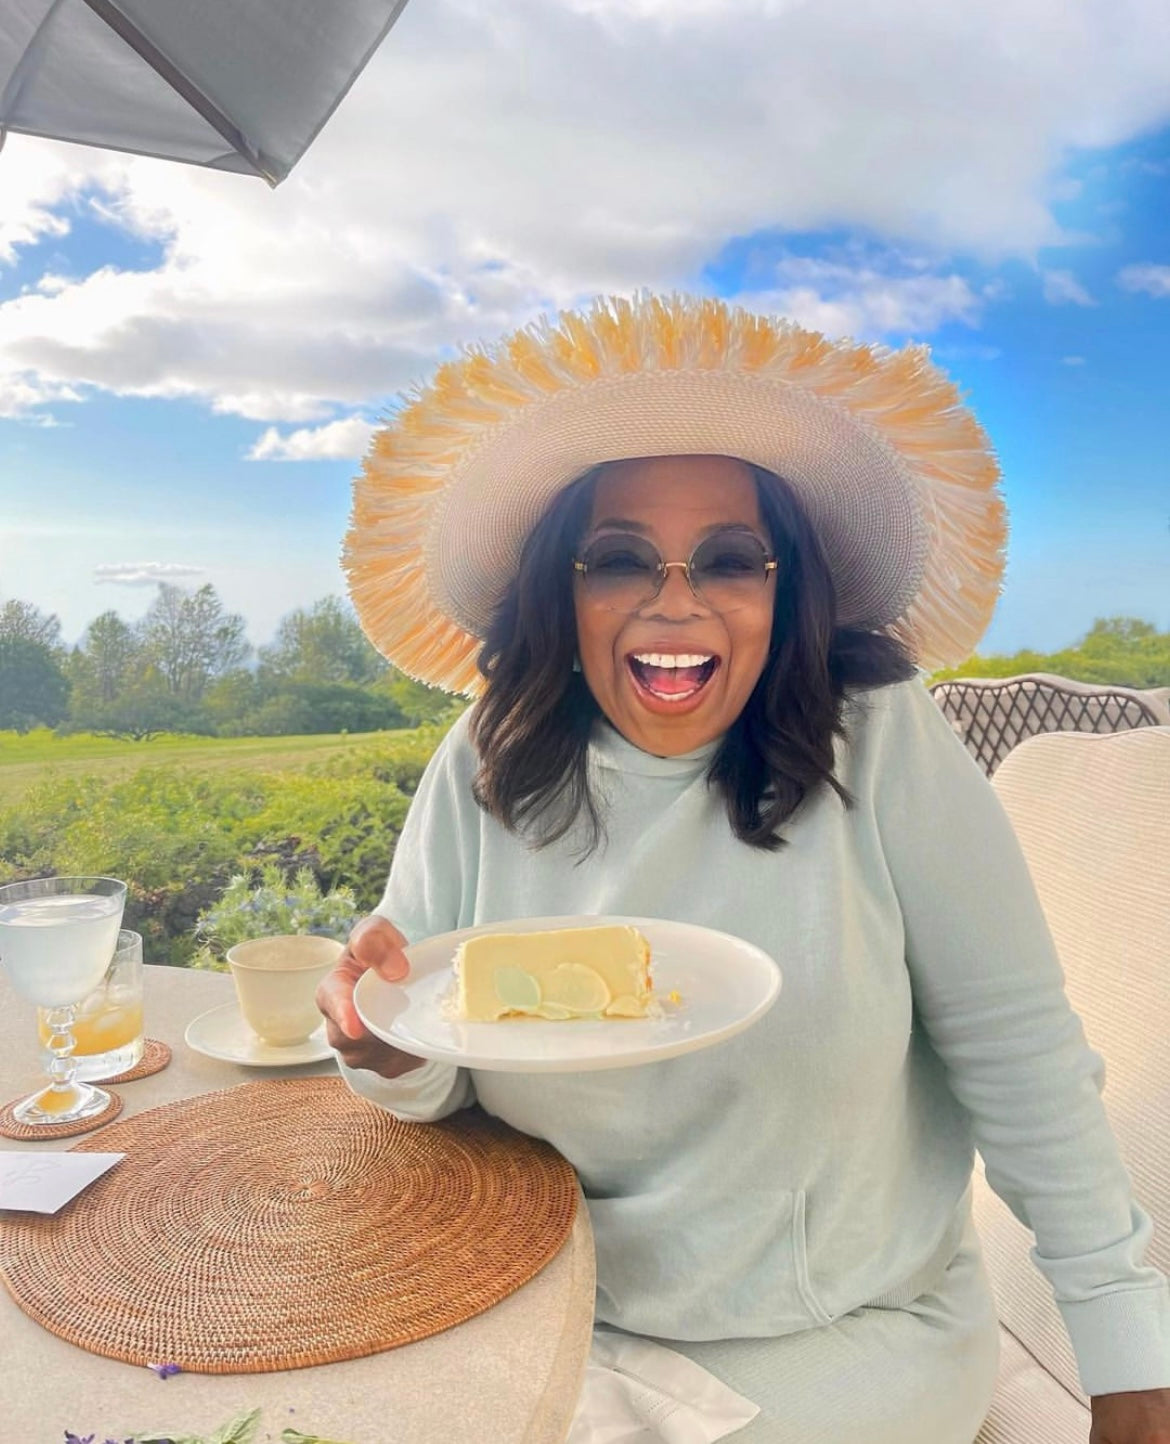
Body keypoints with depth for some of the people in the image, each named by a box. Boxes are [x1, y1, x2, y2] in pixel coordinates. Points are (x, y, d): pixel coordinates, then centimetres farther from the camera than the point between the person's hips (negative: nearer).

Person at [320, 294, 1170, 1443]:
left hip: (853, 1343, -1)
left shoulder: (882, 743, -17)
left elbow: (1013, 1043, -10)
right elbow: (440, 1085, -5)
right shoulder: (483, 771, -9)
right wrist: (392, 1050, -27)